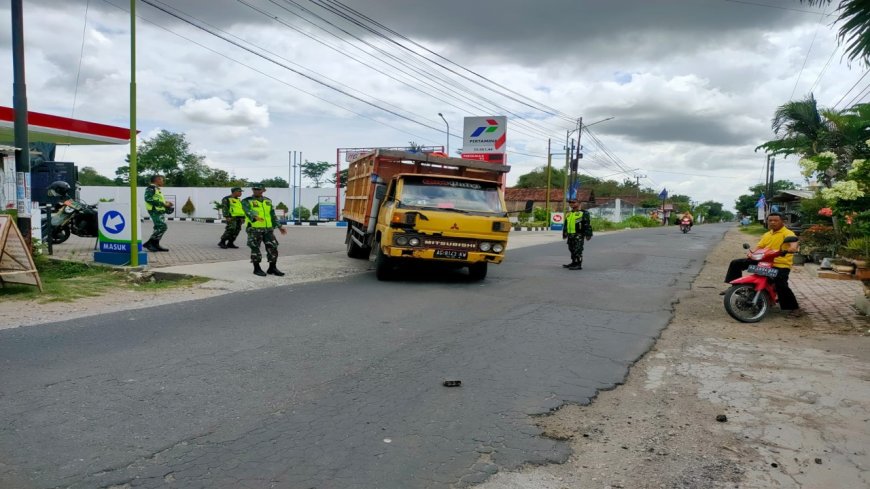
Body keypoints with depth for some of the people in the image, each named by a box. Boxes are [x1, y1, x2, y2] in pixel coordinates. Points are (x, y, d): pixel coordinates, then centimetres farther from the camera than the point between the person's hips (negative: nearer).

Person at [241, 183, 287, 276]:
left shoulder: (267, 201, 11)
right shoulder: (246, 201, -6)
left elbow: (272, 215, 15)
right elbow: (249, 211, -26)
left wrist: (280, 227, 9)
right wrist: (256, 217, -47)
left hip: (268, 229, 4)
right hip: (254, 230, -4)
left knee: (273, 248, -1)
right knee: (255, 250, -1)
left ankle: (272, 269, 9)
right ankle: (257, 269, 12)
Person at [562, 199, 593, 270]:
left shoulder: (583, 213, -5)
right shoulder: (568, 214, 18)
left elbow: (587, 225, -9)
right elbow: (566, 225, 25)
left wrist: (588, 234, -14)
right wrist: (564, 233, 25)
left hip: (578, 235, -8)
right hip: (570, 235, 8)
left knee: (578, 250, -9)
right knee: (572, 249, 14)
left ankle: (579, 265, -7)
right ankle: (574, 263, 25)